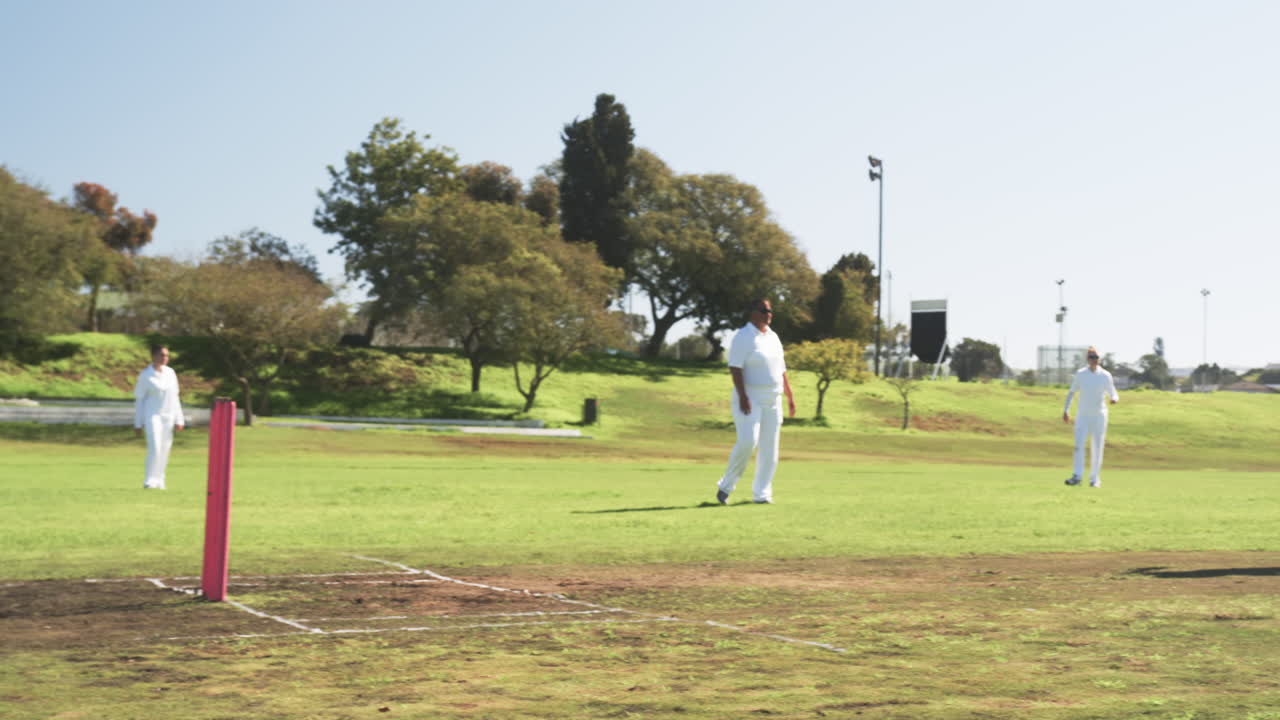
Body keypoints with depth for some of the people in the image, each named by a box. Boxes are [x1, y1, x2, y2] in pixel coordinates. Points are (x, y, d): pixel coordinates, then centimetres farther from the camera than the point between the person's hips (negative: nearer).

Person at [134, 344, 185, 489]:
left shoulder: (170, 373, 9)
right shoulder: (145, 375, -4)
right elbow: (139, 400, -1)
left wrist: (179, 420, 10)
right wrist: (138, 424, -2)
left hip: (168, 417, 5)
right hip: (152, 415, -5)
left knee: (165, 450, 4)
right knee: (155, 447, -17)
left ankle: (159, 481, 12)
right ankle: (149, 480, -12)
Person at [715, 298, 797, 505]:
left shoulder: (773, 337, 15)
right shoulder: (743, 337, -7)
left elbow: (781, 369, 21)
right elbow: (735, 368, -15)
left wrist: (790, 396, 17)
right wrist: (742, 397, -24)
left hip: (773, 401, 7)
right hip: (750, 400, -7)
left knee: (770, 447, 3)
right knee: (747, 441, -20)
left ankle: (761, 493, 10)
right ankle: (726, 486, -3)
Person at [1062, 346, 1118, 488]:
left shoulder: (1105, 375, -2)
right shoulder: (1080, 374, 2)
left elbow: (1113, 395, 0)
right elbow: (1071, 392, 11)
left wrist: (1114, 399, -24)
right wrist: (1066, 410, 6)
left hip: (1099, 416, -1)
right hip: (1083, 415, 1)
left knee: (1097, 448, 1)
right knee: (1079, 445, -13)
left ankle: (1095, 478, 9)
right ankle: (1077, 476, -17)